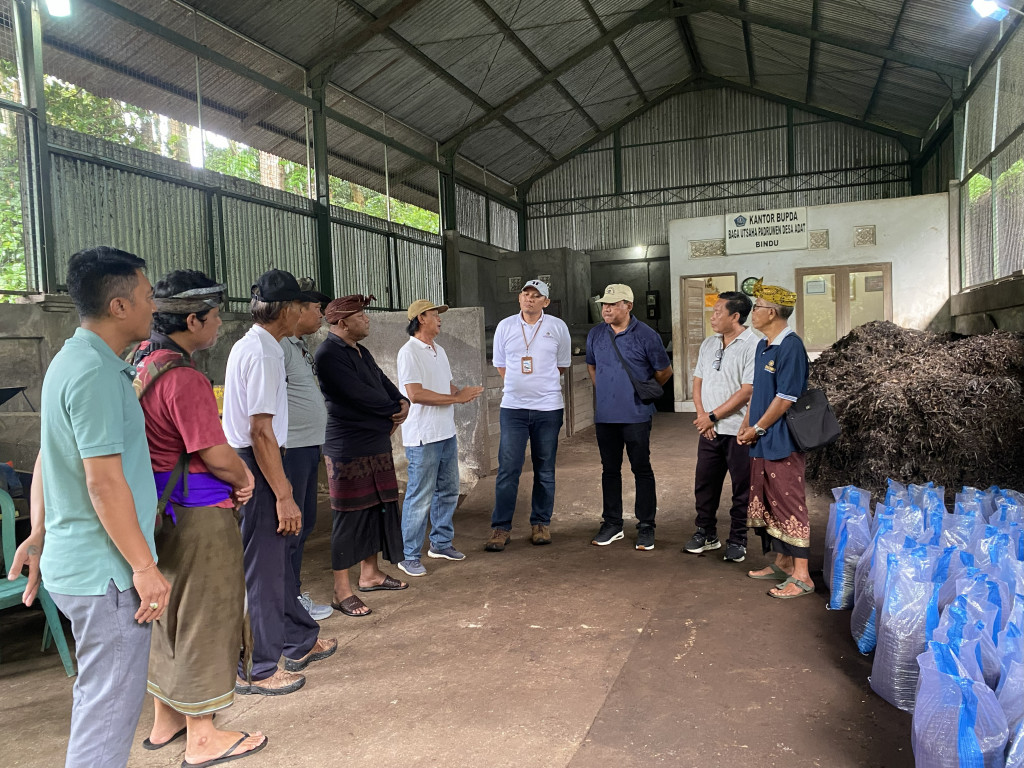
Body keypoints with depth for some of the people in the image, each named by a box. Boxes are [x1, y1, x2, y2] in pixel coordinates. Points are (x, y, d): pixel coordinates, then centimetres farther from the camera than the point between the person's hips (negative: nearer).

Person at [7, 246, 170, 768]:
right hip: (106, 572, -10)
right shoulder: (96, 372, -20)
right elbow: (104, 481, -24)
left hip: (72, 563, 10)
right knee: (110, 706, 3)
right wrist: (145, 567, -19)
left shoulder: (70, 360, 12)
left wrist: (39, 536, 21)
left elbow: (44, 461, 17)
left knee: (98, 696, 23)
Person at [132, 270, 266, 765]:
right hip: (198, 514, -10)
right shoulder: (184, 378, -23)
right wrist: (245, 478, -1)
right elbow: (218, 457, -22)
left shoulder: (143, 362, 8)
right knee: (205, 616, 4)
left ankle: (166, 720, 37)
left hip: (162, 510, 10)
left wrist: (236, 473, 8)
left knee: (168, 613, 20)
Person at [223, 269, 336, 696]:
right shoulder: (264, 352, -18)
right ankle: (257, 669, 16)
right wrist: (284, 496, -23)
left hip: (245, 463, 11)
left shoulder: (250, 345, 14)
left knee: (277, 557, 20)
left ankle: (300, 641, 36)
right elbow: (261, 431, -24)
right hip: (256, 468, -11)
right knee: (263, 568, 1)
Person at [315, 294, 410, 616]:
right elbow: (360, 395, -21)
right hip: (348, 449, -9)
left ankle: (370, 573, 29)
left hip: (377, 444, 9)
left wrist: (402, 403, -7)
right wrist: (394, 410, -8)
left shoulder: (361, 352, 15)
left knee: (378, 508, 15)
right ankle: (342, 591, 7)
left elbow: (384, 383, 15)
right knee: (349, 517, -3)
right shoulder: (329, 354, -15)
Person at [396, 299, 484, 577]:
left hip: (447, 433, 9)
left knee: (448, 491, 16)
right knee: (420, 497, -4)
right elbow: (415, 394, -21)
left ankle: (441, 543, 31)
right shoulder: (409, 352, -12)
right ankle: (409, 556, 6)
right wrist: (457, 398, -18)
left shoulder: (439, 350, 16)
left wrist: (463, 392, -1)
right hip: (423, 438, -9)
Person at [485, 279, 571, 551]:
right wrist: (519, 385, 6)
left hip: (548, 408, 0)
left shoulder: (558, 327, 3)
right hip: (513, 407, 0)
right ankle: (501, 528, 5)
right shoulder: (505, 327, 5)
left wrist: (542, 384, 8)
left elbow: (562, 365, 13)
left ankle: (541, 524, 21)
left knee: (545, 470, 8)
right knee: (507, 469, -4)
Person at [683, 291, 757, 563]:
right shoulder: (709, 343, 11)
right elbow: (698, 380, 12)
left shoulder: (753, 345, -12)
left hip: (739, 430, -6)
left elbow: (747, 391, -17)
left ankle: (737, 540, 20)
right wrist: (701, 415, -3)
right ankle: (706, 534, 28)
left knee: (741, 488, 6)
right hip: (709, 429, 6)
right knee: (704, 484, 13)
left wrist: (713, 416, -14)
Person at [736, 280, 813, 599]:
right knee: (768, 502, 16)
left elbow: (785, 398, -19)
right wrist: (745, 426, 9)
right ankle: (782, 562, 29)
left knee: (789, 505, -3)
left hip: (782, 442, -9)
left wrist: (757, 429, -11)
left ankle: (801, 576, 5)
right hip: (761, 441, 9)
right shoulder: (763, 346, 12)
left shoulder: (791, 347, -17)